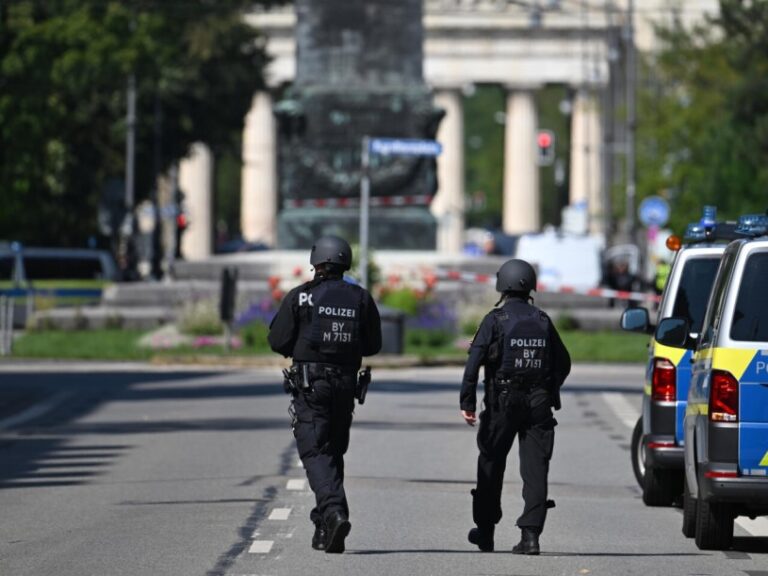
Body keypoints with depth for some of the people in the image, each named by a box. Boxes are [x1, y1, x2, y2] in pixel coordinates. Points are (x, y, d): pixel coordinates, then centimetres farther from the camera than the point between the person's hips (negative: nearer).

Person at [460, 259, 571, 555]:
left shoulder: (495, 320, -6)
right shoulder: (542, 321, 7)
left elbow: (474, 361, -13)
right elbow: (563, 361, 14)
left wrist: (467, 401, -12)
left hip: (502, 403, -3)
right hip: (538, 405, 3)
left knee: (491, 465, 12)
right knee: (535, 469, 0)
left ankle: (485, 531, 20)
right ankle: (530, 533, -10)